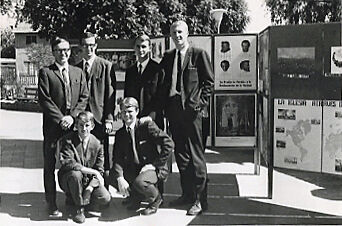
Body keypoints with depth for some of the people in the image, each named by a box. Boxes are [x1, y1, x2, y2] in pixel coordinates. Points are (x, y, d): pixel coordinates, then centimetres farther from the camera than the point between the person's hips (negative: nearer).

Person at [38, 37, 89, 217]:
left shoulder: (78, 72, 14)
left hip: (73, 125, 3)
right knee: (50, 165, 1)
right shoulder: (45, 73, 2)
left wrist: (72, 116, -6)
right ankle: (51, 203, 9)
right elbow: (44, 100, -6)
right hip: (52, 126, -3)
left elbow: (84, 97, 8)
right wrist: (60, 119, -12)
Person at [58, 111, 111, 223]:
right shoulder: (68, 140, -13)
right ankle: (80, 208, -15)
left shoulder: (97, 144, -4)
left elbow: (99, 171, -3)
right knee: (75, 174, -37)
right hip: (68, 179, -3)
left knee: (105, 199, -18)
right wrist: (92, 171, -28)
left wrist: (90, 187, -22)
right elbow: (67, 163, -27)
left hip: (89, 181, 3)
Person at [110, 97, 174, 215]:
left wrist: (153, 164, -19)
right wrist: (120, 178, -21)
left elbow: (169, 144, -19)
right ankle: (135, 197, 11)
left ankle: (155, 199, 1)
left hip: (154, 169, -6)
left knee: (139, 182, -34)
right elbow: (117, 158, -4)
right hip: (133, 170, 6)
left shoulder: (147, 126, -12)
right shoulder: (120, 133, 4)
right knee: (112, 175, -14)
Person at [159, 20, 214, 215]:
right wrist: (165, 106, 7)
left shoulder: (199, 54, 0)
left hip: (191, 111, -5)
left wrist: (201, 103, -10)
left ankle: (200, 199, 2)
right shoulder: (168, 57, 14)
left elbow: (209, 82, -1)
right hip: (173, 111, 6)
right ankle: (187, 194, 21)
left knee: (196, 155, -4)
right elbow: (164, 83, 18)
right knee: (181, 154, 11)